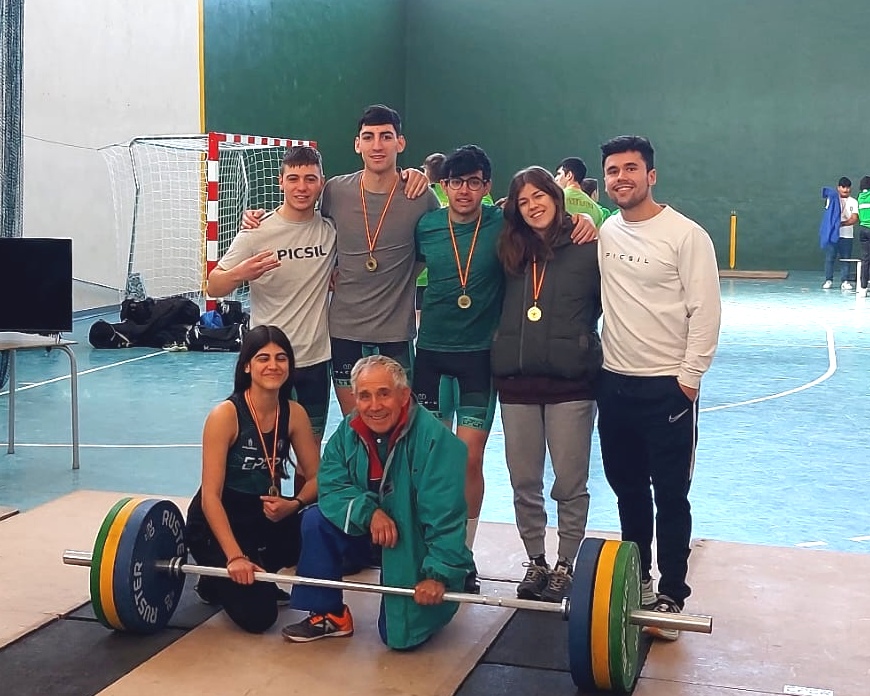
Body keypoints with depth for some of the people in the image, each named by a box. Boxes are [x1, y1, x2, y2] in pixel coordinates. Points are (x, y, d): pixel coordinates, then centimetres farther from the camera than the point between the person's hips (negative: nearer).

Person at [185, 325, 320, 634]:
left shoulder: (294, 413, -6)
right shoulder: (225, 415, -21)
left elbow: (316, 476, -3)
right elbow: (210, 496, -22)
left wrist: (294, 504, -25)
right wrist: (235, 556, -28)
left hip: (266, 517, 6)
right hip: (217, 523, -5)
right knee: (257, 615, -19)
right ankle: (217, 580, 14)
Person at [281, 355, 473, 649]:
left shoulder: (435, 439, -29)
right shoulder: (348, 432, -11)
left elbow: (445, 516, -29)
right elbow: (331, 487, -12)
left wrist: (439, 575, -31)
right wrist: (369, 513, -30)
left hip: (415, 542, -5)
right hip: (366, 531, 5)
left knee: (400, 636, -10)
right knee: (316, 521, -19)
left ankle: (444, 591, 21)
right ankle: (329, 616, -2)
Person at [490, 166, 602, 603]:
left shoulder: (587, 248, -3)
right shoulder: (511, 251, 9)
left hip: (570, 382, -4)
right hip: (516, 381, 4)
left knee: (569, 484, 4)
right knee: (524, 483, 11)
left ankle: (565, 566, 21)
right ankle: (535, 563, 27)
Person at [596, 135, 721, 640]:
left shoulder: (685, 235, -11)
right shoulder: (603, 233, 6)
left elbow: (705, 311, -11)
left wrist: (690, 376, -13)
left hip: (667, 386, -5)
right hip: (615, 382, 6)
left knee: (670, 495, 3)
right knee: (627, 489, 16)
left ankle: (671, 595, 14)